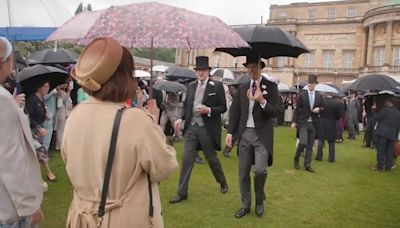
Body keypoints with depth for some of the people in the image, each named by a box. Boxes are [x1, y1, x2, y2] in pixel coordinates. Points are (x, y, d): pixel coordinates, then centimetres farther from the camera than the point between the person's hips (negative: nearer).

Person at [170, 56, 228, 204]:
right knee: (187, 159, 2)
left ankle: (223, 182, 39)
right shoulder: (191, 85, 9)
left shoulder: (217, 86, -5)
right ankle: (182, 193, 11)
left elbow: (223, 108, -5)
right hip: (191, 127, 4)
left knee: (211, 158, 12)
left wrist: (209, 110, -20)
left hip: (207, 128, -3)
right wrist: (181, 118, -2)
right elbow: (187, 105, 14)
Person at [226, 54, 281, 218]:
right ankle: (245, 205, 26)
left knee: (259, 170, -15)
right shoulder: (242, 88, 10)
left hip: (262, 135, -4)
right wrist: (230, 132, 2)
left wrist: (262, 101, -24)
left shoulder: (270, 86, -1)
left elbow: (276, 111, -8)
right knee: (243, 172, 8)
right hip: (244, 134, 4)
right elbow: (234, 111, 10)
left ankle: (259, 200, 15)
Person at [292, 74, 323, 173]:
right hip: (303, 122, -3)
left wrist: (319, 109, -8)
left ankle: (307, 165, 14)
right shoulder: (302, 95, -1)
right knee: (303, 143, -14)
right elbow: (297, 109, 0)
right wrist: (294, 121, -5)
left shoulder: (319, 96, 7)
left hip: (313, 124, 3)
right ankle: (296, 159, 11)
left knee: (310, 145, 6)